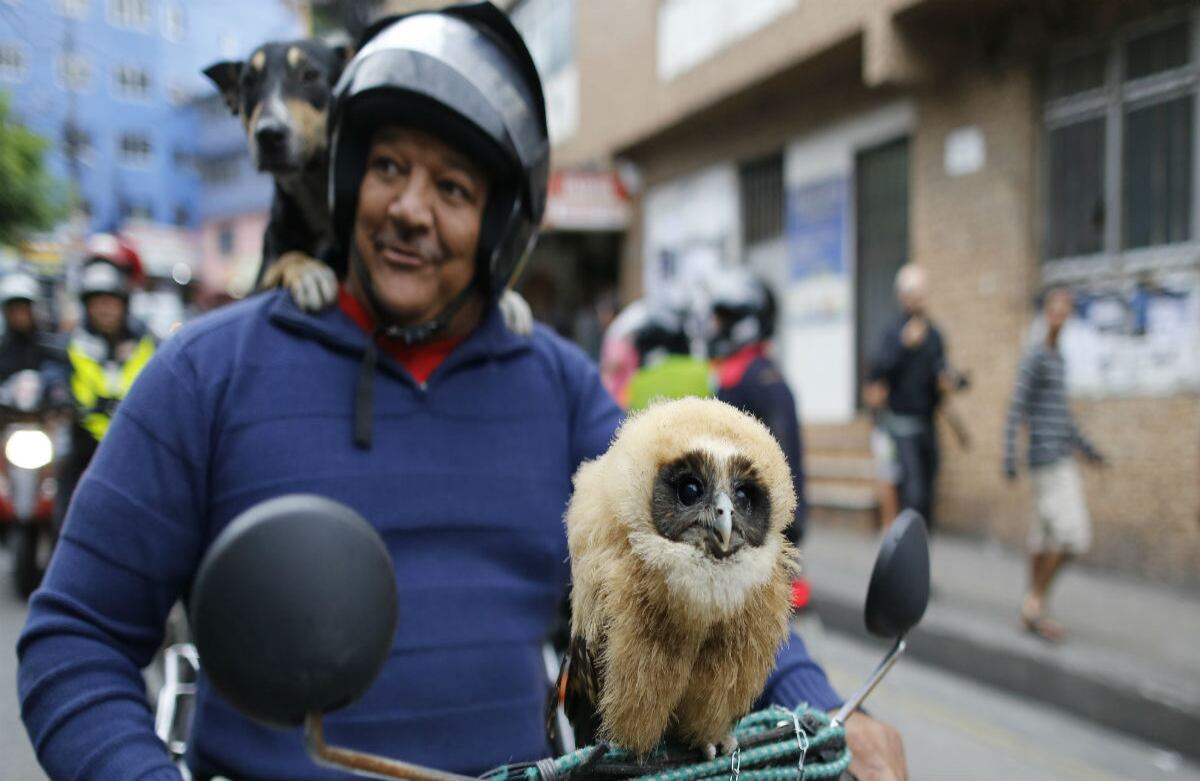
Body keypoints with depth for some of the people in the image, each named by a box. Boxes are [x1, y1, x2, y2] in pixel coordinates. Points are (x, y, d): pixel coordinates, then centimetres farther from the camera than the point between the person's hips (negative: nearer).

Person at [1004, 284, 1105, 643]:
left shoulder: (1058, 358, 16)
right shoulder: (1035, 357, -11)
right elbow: (1016, 410, -15)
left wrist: (1086, 448, 29)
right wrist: (1009, 460, -18)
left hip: (1062, 458, 9)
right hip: (1048, 459, -9)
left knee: (1046, 535, 10)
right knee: (1073, 534, -11)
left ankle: (1033, 610, 16)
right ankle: (1036, 600, 0)